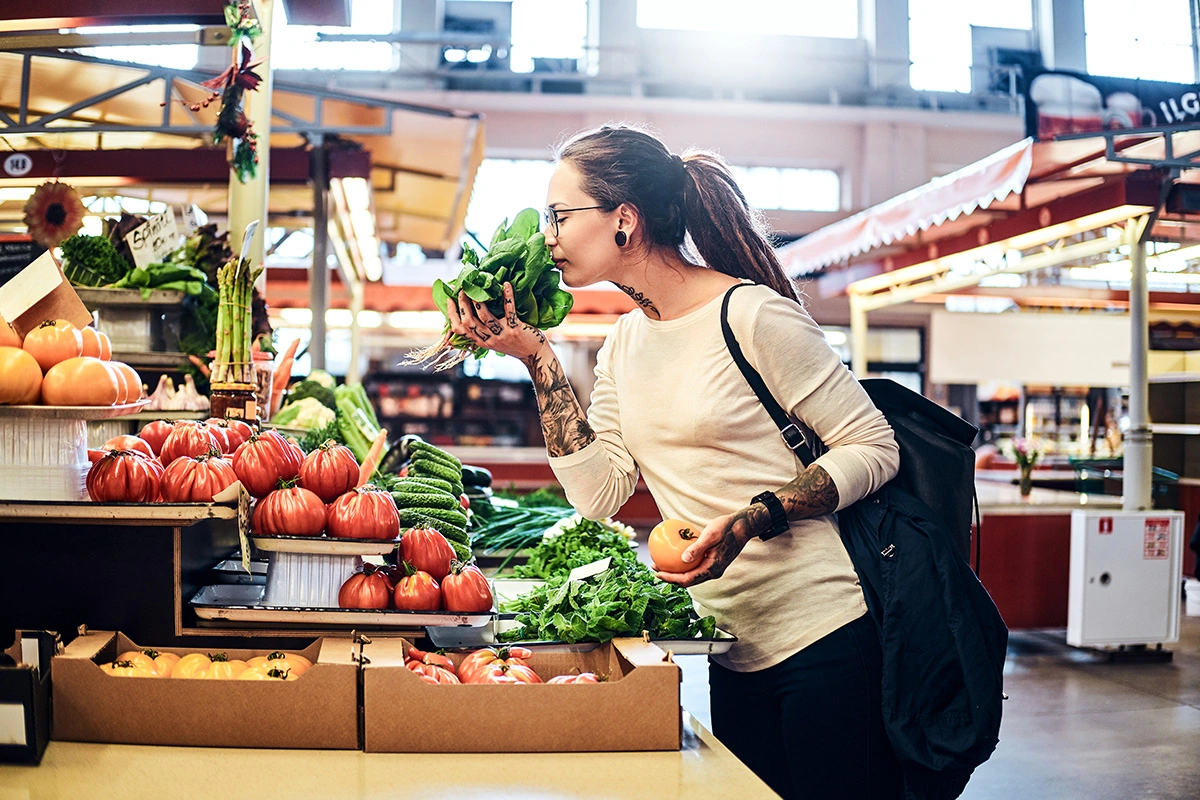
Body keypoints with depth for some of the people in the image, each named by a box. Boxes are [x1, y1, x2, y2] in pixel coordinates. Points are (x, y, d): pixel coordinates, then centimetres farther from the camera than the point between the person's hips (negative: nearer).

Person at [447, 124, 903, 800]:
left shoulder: (752, 316, -13)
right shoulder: (623, 345, 10)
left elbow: (875, 448, -11)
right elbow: (599, 495, 1)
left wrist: (749, 521, -24)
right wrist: (538, 359, -1)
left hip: (826, 640, -7)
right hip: (735, 653, 7)